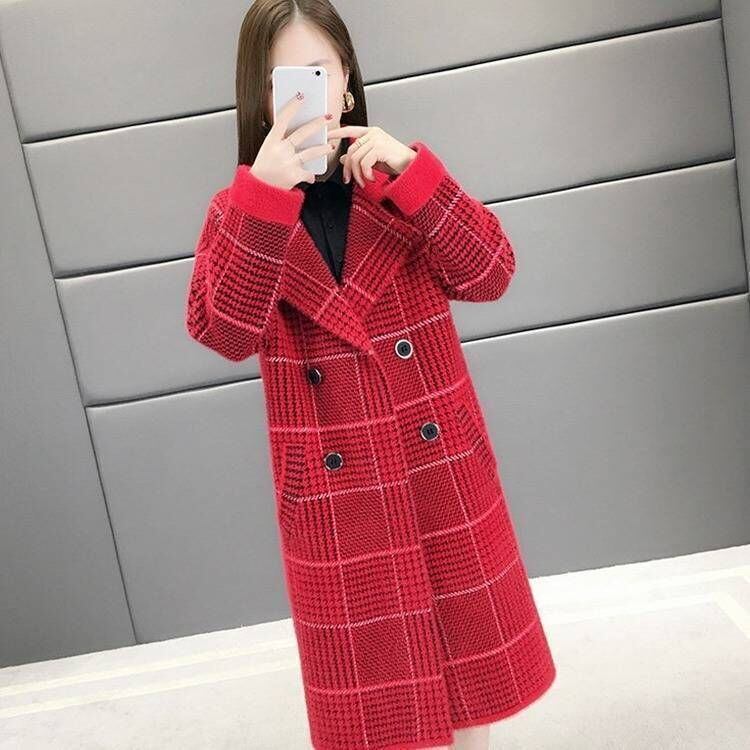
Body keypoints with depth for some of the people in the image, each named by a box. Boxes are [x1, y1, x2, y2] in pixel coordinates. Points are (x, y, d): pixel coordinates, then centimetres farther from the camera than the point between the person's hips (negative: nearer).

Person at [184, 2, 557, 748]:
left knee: (468, 640, 19)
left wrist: (410, 170, -22)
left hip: (440, 466, 2)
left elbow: (490, 274, -12)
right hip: (333, 489, -1)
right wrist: (266, 196, -27)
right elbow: (223, 332, -19)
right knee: (370, 672, 15)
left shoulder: (399, 180, 0)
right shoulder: (236, 211, -3)